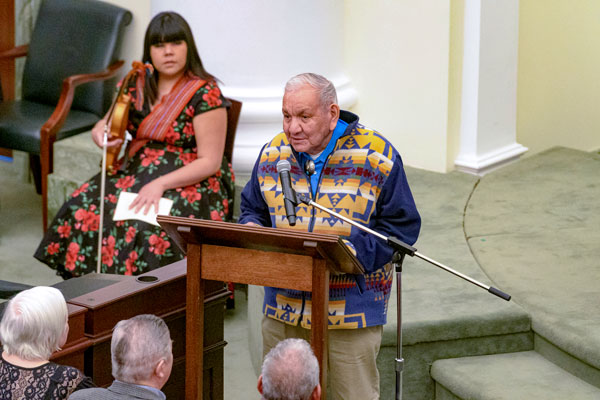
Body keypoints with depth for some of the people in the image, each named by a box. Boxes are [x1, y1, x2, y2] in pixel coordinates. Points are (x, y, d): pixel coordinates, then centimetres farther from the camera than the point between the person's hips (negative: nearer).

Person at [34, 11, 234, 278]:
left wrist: (161, 184, -24)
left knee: (148, 230, -35)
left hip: (190, 183, -6)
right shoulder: (137, 84, 7)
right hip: (135, 171, 6)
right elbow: (106, 124, 17)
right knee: (80, 209, -19)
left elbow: (210, 162, -13)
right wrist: (101, 134, -9)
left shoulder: (204, 94, -11)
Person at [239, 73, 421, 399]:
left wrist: (355, 250, -20)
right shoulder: (272, 154, 6)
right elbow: (252, 210, 19)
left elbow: (402, 226, -5)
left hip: (351, 312, -4)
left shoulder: (377, 158, -7)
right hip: (283, 310, 4)